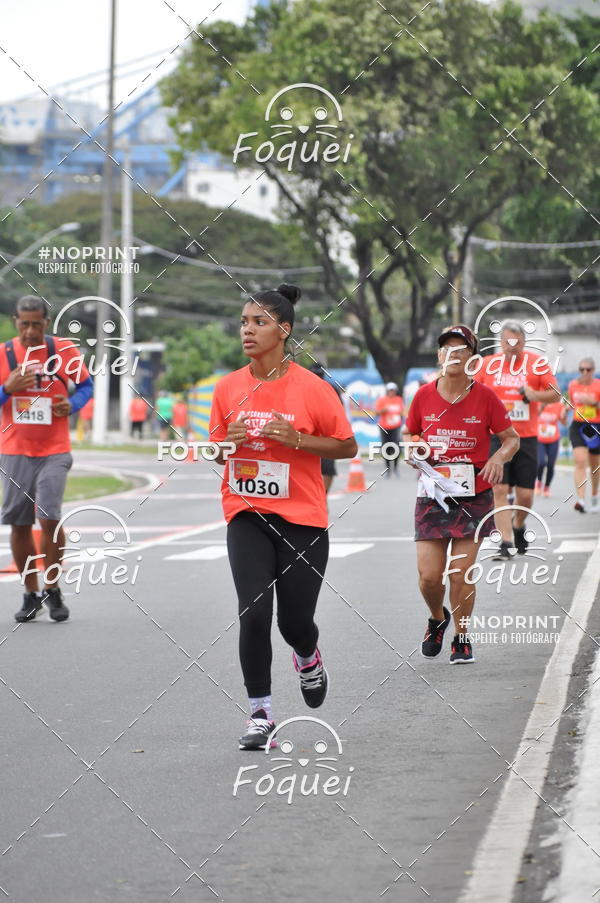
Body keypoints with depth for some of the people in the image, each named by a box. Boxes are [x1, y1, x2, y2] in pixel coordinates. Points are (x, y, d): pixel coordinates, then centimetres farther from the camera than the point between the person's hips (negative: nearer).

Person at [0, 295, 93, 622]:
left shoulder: (64, 350, -1)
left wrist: (72, 404, -9)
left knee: (49, 517, -13)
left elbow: (86, 385, 11)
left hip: (54, 451, -2)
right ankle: (31, 593, 16)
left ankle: (52, 590, 3)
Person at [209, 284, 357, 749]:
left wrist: (296, 439, -16)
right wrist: (227, 442, -8)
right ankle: (261, 711, -1)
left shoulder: (312, 388, -9)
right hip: (246, 514, 2)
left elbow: (348, 446, -2)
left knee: (295, 621, 2)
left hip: (302, 518, -2)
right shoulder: (228, 388, 3)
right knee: (254, 613, -13)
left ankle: (308, 659, 39)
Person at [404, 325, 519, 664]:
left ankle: (462, 639, 15)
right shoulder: (424, 396, 1)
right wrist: (413, 452, -6)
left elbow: (512, 438, 4)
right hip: (433, 494, 2)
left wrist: (499, 457, -17)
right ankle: (438, 619, 28)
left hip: (474, 496, -1)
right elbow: (410, 435, 16)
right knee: (429, 575, -5)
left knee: (461, 573, -5)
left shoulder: (485, 397, -4)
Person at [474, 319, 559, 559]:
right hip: (495, 437, 0)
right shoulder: (486, 364, 3)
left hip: (526, 437, 0)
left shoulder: (537, 363, -1)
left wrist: (536, 395, -16)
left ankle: (518, 525, 33)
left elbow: (555, 394, 3)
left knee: (525, 494, 1)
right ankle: (505, 543, -6)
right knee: (499, 489, -10)